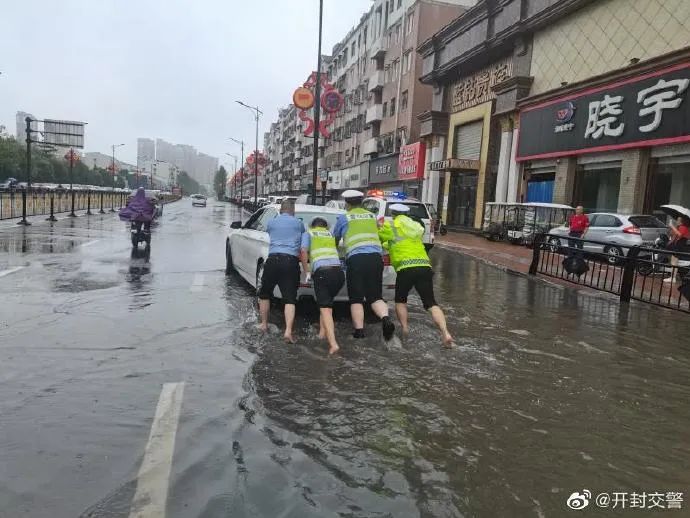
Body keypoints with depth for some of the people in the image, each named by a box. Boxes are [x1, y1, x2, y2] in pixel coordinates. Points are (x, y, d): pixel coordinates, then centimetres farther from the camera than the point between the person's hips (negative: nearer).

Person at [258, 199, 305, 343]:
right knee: (290, 299, -1)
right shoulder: (298, 223, 12)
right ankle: (288, 331, -15)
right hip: (291, 261, -1)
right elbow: (303, 242, 25)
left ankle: (264, 324, 27)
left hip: (273, 259, 1)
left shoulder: (271, 223, 14)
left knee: (264, 293, 21)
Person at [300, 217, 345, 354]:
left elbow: (304, 251, 4)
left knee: (325, 308, -9)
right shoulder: (331, 234, 28)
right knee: (327, 303, 26)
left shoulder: (308, 233, 16)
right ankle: (323, 332, 25)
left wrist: (307, 272, 9)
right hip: (339, 272, 4)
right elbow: (336, 251, 23)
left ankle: (333, 343, -22)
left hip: (322, 272, -4)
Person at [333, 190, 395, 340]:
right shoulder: (372, 216, 22)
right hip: (376, 256, 3)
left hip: (356, 258, -3)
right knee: (375, 296, 8)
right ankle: (386, 318, -17)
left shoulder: (344, 218, 12)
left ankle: (359, 331, -4)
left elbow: (335, 240, 27)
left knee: (356, 298, 5)